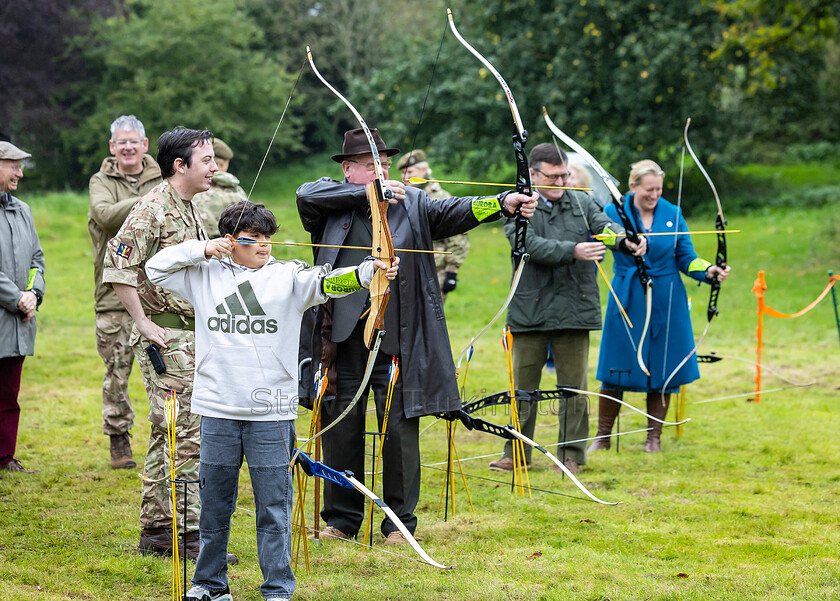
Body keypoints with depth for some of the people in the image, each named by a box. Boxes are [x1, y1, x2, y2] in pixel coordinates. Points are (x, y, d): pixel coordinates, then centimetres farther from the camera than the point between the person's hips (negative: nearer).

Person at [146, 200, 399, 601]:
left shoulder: (288, 277, 1)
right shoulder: (206, 276, 9)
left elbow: (328, 282, -14)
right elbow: (155, 268, 15)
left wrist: (370, 271, -32)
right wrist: (201, 250, 2)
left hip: (270, 413, -2)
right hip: (218, 409, 2)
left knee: (273, 505, 1)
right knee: (214, 501, 12)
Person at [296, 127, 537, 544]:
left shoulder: (412, 204, 9)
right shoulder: (331, 204, 7)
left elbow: (454, 212, -6)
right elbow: (306, 195, -13)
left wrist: (503, 203, -24)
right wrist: (367, 192, -17)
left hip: (397, 342, 0)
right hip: (342, 338, 0)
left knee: (400, 430, 2)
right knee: (341, 429, 7)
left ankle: (399, 521, 13)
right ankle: (341, 518, 20)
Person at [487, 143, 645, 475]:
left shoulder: (581, 203, 9)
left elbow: (605, 226, -6)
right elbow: (531, 245, -15)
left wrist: (625, 240, -28)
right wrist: (573, 251, -27)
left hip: (574, 308, 1)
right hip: (531, 308, -1)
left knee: (573, 385, 4)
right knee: (524, 383, 7)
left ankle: (571, 454, 13)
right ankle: (516, 453, 17)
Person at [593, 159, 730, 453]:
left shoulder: (672, 215, 4)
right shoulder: (613, 214, -3)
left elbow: (686, 258, 4)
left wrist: (709, 271, -13)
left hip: (666, 302, 2)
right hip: (628, 302, -2)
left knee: (663, 370, 5)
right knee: (616, 371, 0)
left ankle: (654, 438, 17)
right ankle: (602, 437, 13)